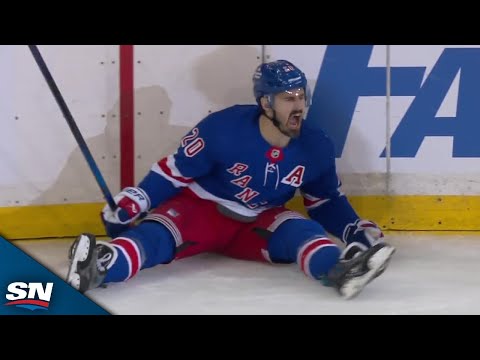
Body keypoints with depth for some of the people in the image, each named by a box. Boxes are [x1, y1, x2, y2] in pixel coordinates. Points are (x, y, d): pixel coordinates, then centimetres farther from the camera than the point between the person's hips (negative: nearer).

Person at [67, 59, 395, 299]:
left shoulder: (316, 148, -7)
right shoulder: (222, 129, -21)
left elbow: (328, 202, 8)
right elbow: (174, 172, -12)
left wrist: (358, 229, -8)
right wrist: (130, 205, -17)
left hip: (258, 222, 4)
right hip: (200, 209, -4)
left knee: (299, 230, -27)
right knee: (160, 233, -34)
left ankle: (340, 271, -59)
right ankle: (100, 265, -64)